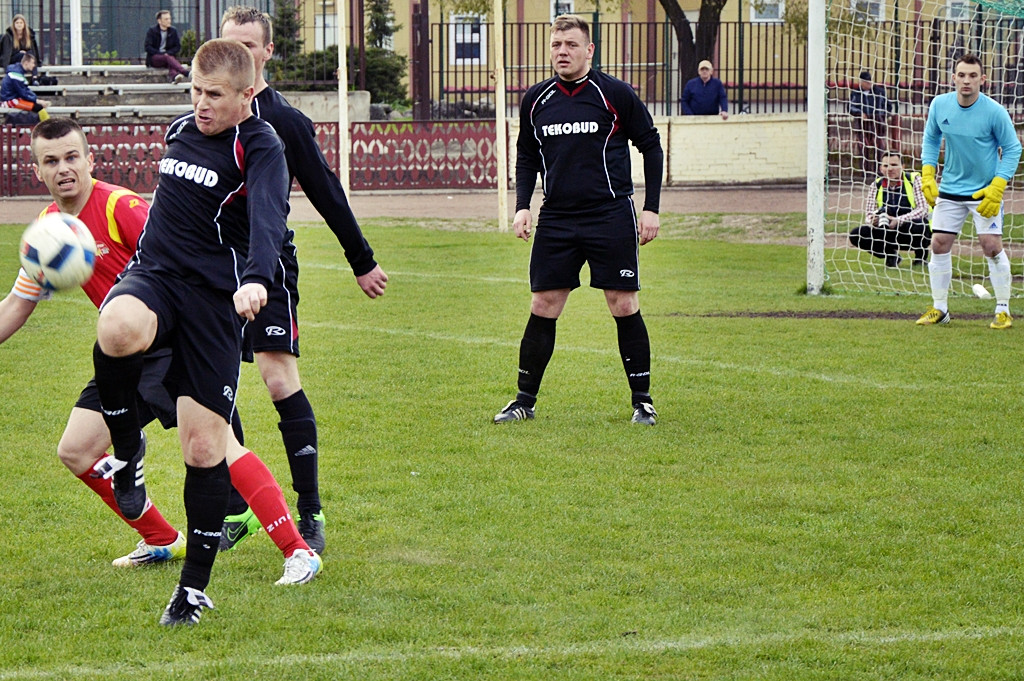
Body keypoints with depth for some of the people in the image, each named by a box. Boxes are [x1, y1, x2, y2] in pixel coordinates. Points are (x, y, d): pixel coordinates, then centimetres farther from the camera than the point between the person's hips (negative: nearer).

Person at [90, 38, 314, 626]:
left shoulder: (261, 148, -9)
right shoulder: (180, 131, 11)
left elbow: (268, 215, -29)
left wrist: (256, 279, -46)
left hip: (215, 296, -4)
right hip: (154, 274, 4)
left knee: (205, 444, -3)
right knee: (118, 329, -35)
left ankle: (194, 587, 11)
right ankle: (127, 450, -9)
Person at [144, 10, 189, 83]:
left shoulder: (173, 31, 10)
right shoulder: (152, 31, 0)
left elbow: (178, 47, 8)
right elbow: (148, 47, -7)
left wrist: (168, 53, -12)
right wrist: (161, 53, -18)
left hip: (169, 56, 3)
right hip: (154, 59, -3)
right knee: (168, 58, -36)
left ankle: (175, 76, -68)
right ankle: (186, 72, -55)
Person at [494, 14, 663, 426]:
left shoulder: (615, 94, -5)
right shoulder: (535, 100, 6)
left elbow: (651, 146, 2)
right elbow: (526, 157, 18)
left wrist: (651, 208, -3)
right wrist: (522, 206, 5)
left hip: (612, 218, -3)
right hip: (556, 219, 3)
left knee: (624, 307, -2)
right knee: (542, 308, 1)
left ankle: (642, 401, 7)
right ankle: (525, 400, 10)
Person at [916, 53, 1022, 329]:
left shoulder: (994, 112, -16)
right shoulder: (939, 105, -6)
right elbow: (931, 139, 11)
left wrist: (997, 187, -15)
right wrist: (927, 175, 1)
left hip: (985, 190, -4)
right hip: (949, 189, 4)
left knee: (992, 246, -10)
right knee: (939, 244, 1)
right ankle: (939, 308, 14)